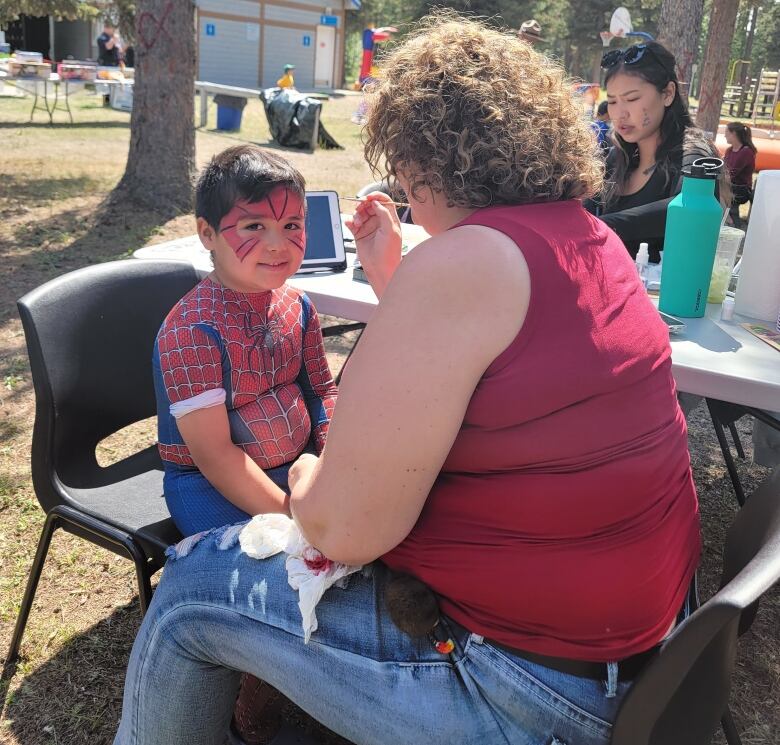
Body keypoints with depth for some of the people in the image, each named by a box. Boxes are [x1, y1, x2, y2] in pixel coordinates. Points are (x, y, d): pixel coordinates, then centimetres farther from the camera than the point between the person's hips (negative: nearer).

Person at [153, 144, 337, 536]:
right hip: (214, 488, -7)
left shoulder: (296, 305, 1)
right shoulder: (191, 330, -22)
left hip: (298, 464, 7)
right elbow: (214, 455, -23)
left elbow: (321, 390, 11)